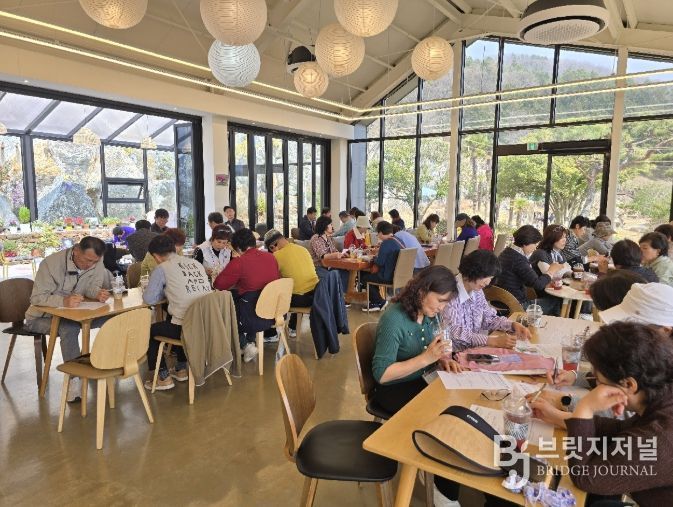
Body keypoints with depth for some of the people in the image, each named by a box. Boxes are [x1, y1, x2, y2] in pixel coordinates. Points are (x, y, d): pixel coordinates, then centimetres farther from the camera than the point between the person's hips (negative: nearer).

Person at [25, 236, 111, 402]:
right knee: (69, 328, -36)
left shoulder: (96, 262, -13)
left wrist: (98, 293, -28)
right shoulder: (51, 263, -26)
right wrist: (63, 301, -48)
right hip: (42, 316, -4)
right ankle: (73, 379, -28)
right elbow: (37, 297, -29)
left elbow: (92, 286, -3)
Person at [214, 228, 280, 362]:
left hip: (255, 320, -6)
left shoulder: (238, 262, -14)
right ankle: (250, 342, 31)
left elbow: (218, 285, -5)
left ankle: (245, 346, 18)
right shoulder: (271, 257, 3)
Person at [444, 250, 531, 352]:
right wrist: (493, 341, -29)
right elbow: (455, 334, -24)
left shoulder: (477, 291, 4)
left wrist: (513, 325, -2)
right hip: (456, 353, -7)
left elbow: (488, 318, 14)